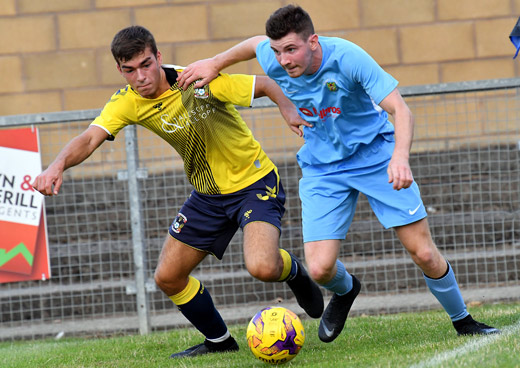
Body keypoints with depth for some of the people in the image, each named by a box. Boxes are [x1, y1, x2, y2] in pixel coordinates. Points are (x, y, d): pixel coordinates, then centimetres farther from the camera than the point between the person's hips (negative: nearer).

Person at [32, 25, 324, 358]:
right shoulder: (127, 103, -11)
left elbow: (268, 85, -14)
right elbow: (90, 139, -27)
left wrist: (292, 112, -32)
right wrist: (58, 165, -47)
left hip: (254, 181, -6)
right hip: (208, 194, 6)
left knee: (262, 267, -28)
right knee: (168, 277, 4)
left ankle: (293, 269, 9)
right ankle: (219, 340, 28)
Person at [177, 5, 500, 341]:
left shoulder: (347, 58, -29)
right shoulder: (273, 61, -16)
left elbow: (400, 110, -32)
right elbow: (256, 42, 11)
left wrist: (400, 157, -48)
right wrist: (214, 63, 14)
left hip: (375, 153, -3)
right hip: (322, 166, 3)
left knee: (423, 253, -6)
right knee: (320, 269, -12)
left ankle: (463, 323, 19)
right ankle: (344, 291, 26)